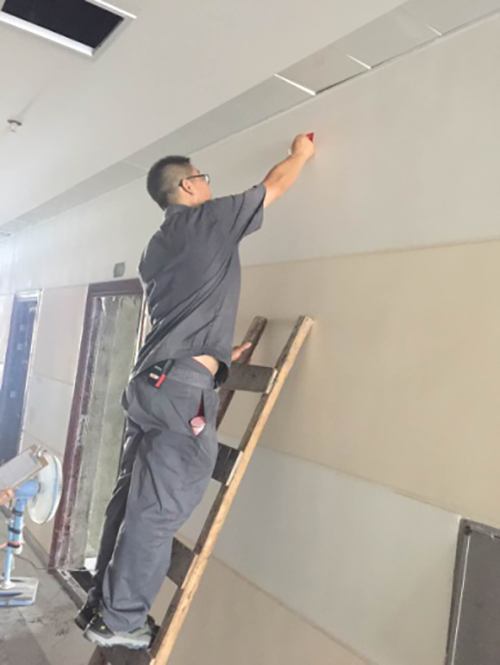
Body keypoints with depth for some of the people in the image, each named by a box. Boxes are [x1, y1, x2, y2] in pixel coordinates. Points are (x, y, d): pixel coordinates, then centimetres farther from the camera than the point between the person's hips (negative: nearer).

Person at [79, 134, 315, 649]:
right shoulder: (208, 219, 0)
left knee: (132, 500, 13)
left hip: (151, 380, 9)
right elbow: (275, 186, 13)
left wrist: (219, 353, 33)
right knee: (158, 510, -3)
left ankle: (102, 605, 22)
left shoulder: (156, 249, 23)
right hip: (183, 386, -9)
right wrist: (301, 153, 31)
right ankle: (119, 621, 7)